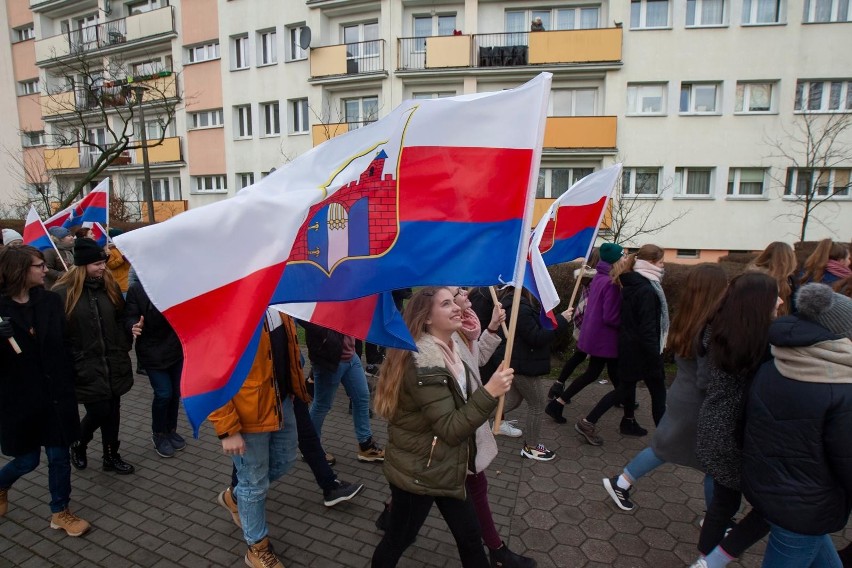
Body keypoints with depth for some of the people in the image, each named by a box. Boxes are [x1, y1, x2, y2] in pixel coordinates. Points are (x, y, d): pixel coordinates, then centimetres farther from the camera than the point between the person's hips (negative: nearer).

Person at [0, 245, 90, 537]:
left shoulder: (51, 301, -2)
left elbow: (65, 343, 1)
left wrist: (69, 381, -1)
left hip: (55, 393, 2)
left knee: (59, 455, 10)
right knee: (27, 460, 11)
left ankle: (60, 512, 28)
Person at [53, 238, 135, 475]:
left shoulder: (109, 285, 3)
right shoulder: (63, 293, -11)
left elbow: (120, 319, 12)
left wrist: (124, 347, 4)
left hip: (113, 363, 5)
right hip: (85, 366, -4)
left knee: (112, 411, 12)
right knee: (99, 412, -2)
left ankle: (111, 456, 28)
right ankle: (78, 445, 30)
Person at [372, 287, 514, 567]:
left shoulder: (448, 349, 2)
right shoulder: (423, 364, -28)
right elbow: (451, 429, -28)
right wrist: (489, 392, -34)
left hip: (446, 467, 8)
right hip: (416, 473, -8)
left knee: (469, 534, 20)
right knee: (398, 539, 14)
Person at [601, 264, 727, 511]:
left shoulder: (686, 322, -1)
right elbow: (707, 381, -25)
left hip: (681, 396, 8)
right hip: (699, 405, -8)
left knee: (665, 447, 22)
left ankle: (621, 483, 29)